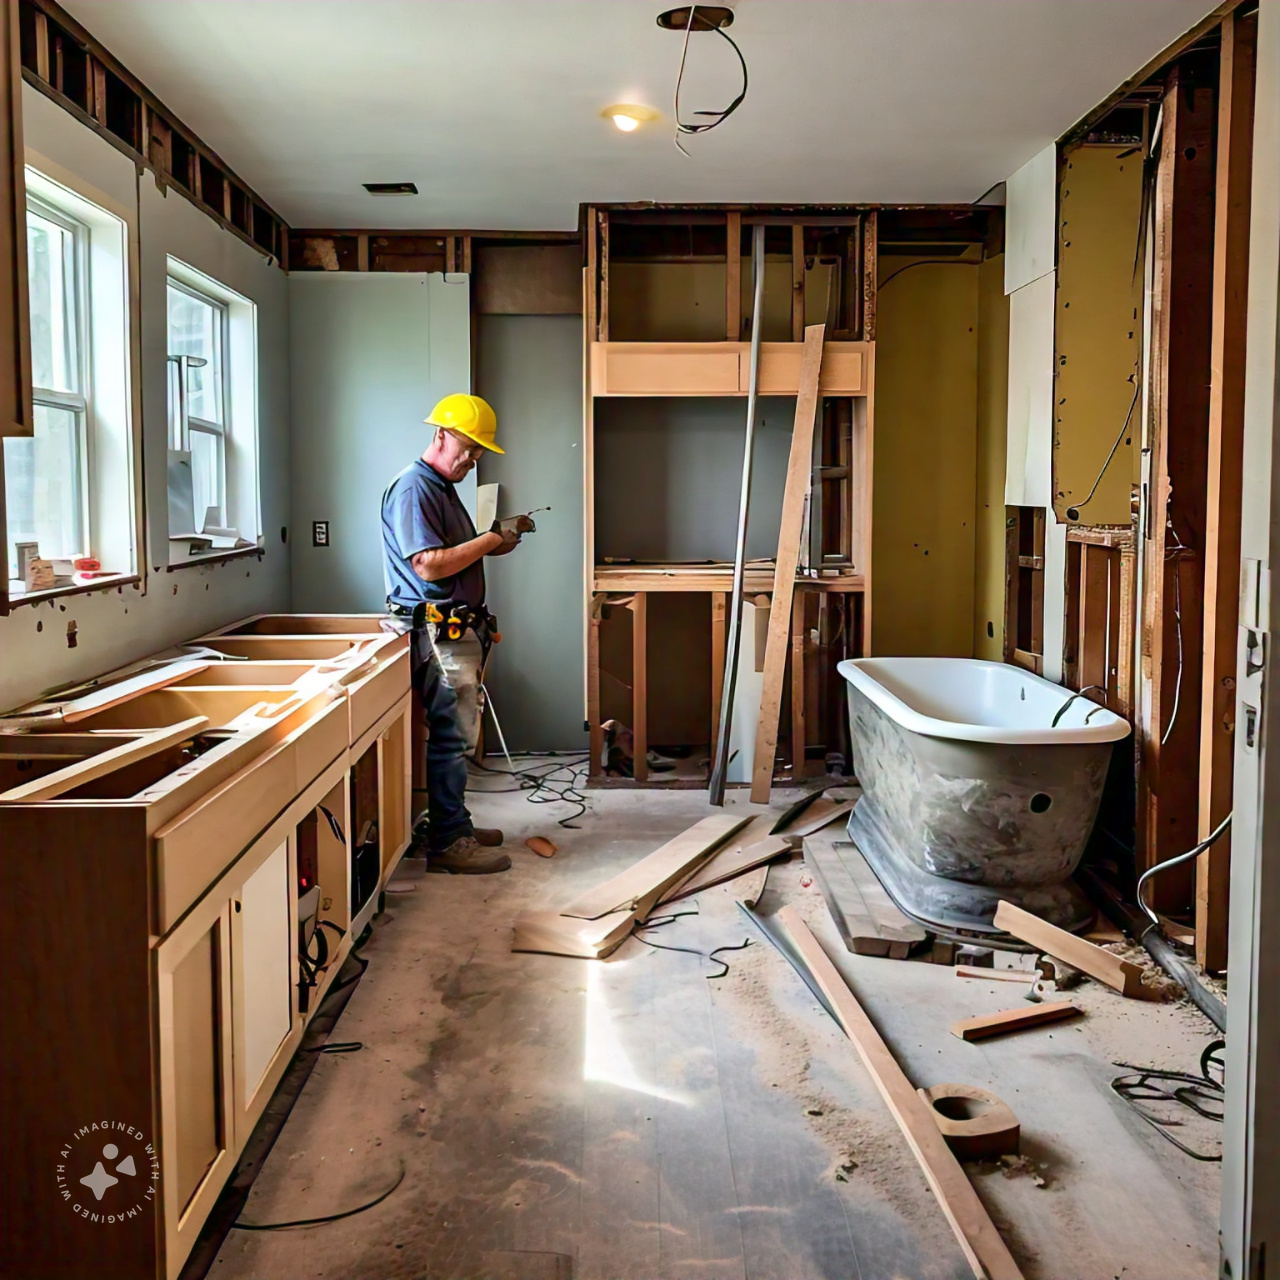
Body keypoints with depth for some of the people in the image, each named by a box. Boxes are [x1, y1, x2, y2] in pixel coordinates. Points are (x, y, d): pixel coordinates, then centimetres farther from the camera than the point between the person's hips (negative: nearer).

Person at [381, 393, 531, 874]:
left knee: (451, 732, 14)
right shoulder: (413, 488, -13)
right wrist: (491, 539, -14)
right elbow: (430, 565, -21)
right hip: (433, 631, -10)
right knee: (448, 735, -7)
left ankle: (455, 824, 23)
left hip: (456, 630, 10)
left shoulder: (443, 488, 20)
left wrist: (499, 540, 7)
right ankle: (448, 843, -2)